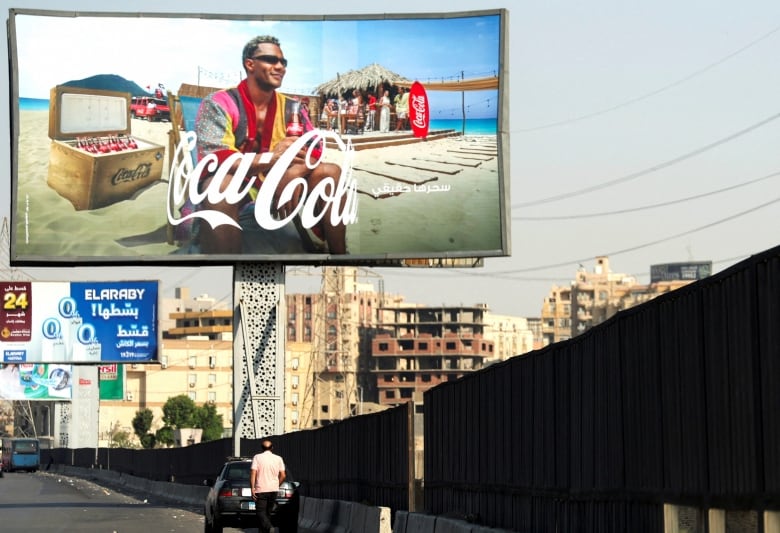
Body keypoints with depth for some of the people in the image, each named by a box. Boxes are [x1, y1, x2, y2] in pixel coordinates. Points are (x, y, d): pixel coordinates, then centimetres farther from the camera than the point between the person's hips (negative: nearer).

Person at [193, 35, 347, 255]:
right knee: (219, 184, -39)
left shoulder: (291, 108, 7)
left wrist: (295, 173, -27)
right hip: (231, 197, -5)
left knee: (329, 172, -12)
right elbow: (212, 159, -24)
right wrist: (270, 158, -40)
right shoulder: (218, 104, -11)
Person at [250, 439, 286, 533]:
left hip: (261, 490, -4)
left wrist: (252, 488, -9)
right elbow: (283, 475, 3)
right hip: (273, 490, 4)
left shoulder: (257, 457, -3)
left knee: (260, 512, -6)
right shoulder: (278, 459, 5)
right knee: (268, 512, 16)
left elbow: (253, 473, -11)